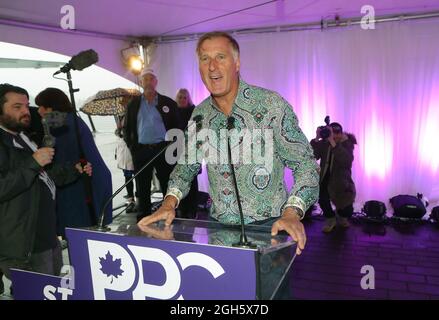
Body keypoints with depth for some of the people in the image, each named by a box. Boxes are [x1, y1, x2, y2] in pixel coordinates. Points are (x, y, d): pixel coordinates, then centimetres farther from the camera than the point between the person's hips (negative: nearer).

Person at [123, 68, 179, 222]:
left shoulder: (168, 103, 5)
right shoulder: (133, 104, 10)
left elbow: (176, 127, 5)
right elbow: (127, 128, 13)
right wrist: (131, 146, 2)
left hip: (163, 149, -1)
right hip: (141, 150, 2)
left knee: (168, 185, 2)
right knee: (142, 188, 8)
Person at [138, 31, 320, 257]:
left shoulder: (271, 105, -11)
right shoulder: (200, 115, 3)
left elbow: (304, 162, -11)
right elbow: (186, 165, 13)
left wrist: (292, 213, -24)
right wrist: (170, 202, -4)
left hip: (268, 228, -3)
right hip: (217, 228, 4)